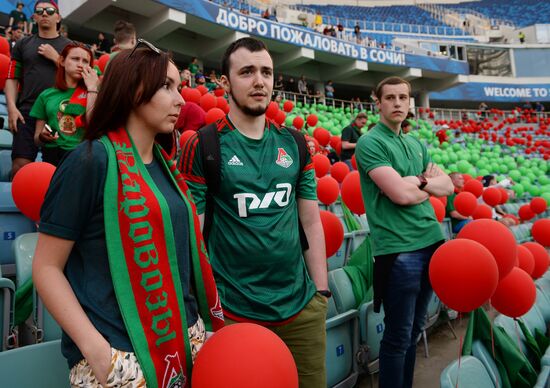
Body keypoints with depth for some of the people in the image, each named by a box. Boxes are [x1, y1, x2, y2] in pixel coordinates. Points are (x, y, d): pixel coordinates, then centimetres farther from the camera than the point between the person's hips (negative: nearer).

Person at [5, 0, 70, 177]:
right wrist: (12, 108, -3)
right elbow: (12, 78, 11)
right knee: (19, 166, -9)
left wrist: (55, 58, -4)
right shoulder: (23, 44, 15)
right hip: (27, 111, 1)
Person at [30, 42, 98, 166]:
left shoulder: (93, 92, 8)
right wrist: (42, 137, -6)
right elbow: (36, 140, 15)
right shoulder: (47, 95, 11)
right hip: (52, 155, 1)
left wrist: (92, 88, -5)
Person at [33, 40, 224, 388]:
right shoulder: (91, 161, -13)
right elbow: (47, 267, -11)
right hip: (121, 357, -7)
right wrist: (95, 348, -18)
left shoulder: (165, 164, 7)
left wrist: (209, 319, 10)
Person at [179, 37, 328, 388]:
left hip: (301, 305, 4)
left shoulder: (295, 144, 5)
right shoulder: (203, 146, -8)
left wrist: (321, 291, 6)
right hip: (234, 310, -4)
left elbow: (312, 221, 8)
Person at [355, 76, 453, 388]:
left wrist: (420, 181, -8)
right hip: (398, 248, -7)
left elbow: (447, 186, 12)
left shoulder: (417, 145, 15)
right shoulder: (370, 143, -9)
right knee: (399, 336, 3)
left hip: (432, 241, 8)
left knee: (415, 329, 19)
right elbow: (401, 194, -19)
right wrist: (428, 182, 0)